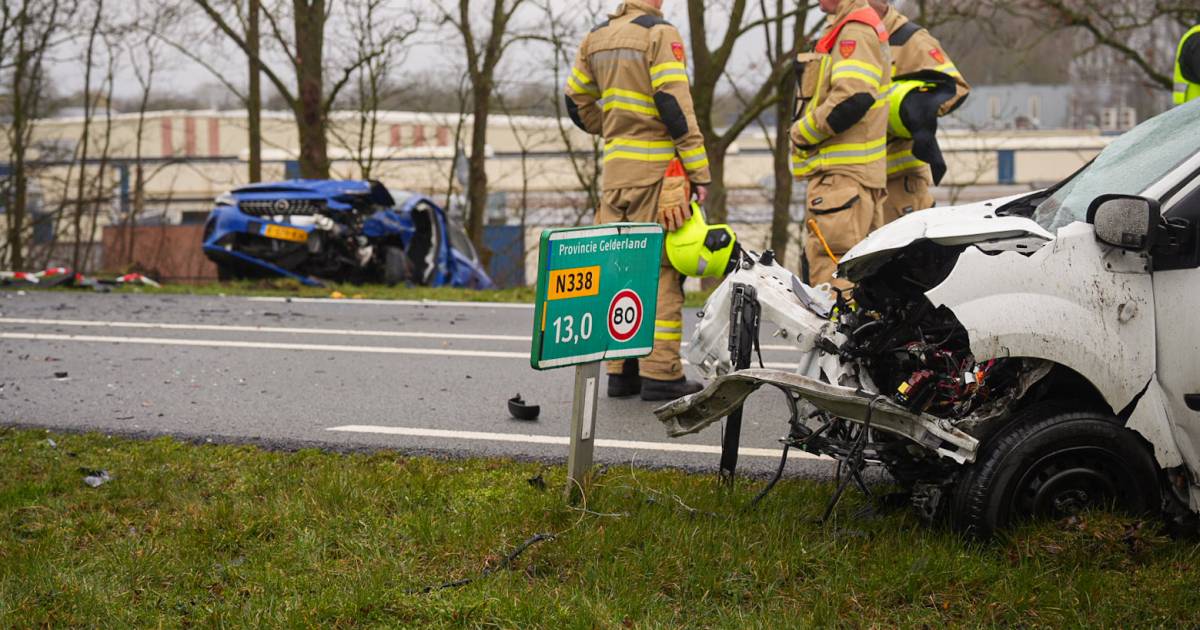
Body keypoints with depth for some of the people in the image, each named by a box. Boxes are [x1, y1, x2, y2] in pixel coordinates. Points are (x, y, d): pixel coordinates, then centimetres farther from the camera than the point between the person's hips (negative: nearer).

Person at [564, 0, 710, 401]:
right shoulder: (659, 33, -10)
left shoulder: (596, 37, 13)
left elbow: (577, 101, 19)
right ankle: (661, 374, -7)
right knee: (662, 269, -5)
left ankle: (621, 371, 12)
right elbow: (675, 106, -16)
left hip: (614, 172, 7)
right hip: (657, 170, -7)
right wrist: (699, 172, -13)